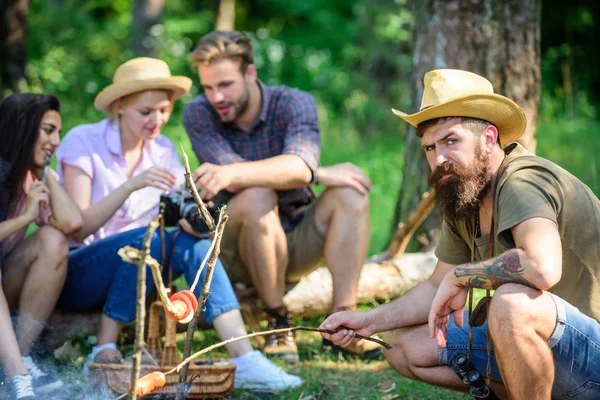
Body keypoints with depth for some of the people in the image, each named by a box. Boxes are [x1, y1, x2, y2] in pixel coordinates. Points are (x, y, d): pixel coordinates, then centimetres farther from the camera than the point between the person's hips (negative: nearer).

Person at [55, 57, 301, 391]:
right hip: (75, 276, -5)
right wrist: (132, 185, -33)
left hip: (133, 273, 5)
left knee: (193, 242, -24)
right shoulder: (83, 142, -12)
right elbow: (79, 228, -21)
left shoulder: (164, 151, 4)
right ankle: (104, 351, -25)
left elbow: (183, 216, -6)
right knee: (148, 237, -32)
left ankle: (245, 360, -35)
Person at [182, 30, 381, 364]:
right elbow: (236, 181, -25)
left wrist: (231, 173, -52)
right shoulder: (198, 114, -10)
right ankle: (279, 324, -23)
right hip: (239, 249, -2)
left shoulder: (295, 104, -12)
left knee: (350, 192, -23)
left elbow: (299, 166, -34)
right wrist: (321, 174, -27)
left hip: (298, 243, 2)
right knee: (256, 197, -32)